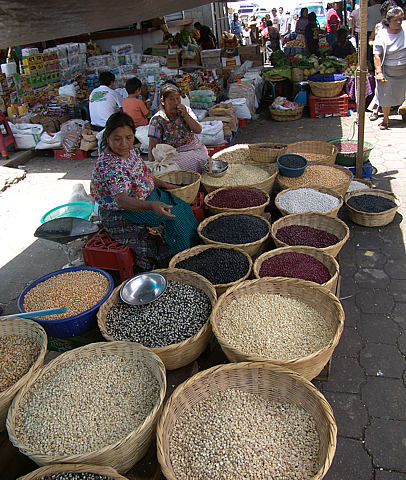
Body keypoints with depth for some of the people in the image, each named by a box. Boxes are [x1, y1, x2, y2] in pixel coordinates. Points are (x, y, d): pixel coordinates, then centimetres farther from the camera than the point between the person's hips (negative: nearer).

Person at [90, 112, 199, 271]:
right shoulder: (108, 166, -30)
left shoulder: (131, 150, -2)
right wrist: (152, 206, -55)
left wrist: (165, 185, 16)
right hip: (121, 217, -9)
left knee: (181, 208, 4)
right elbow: (122, 200, -41)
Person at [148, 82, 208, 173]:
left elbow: (198, 130, 0)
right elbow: (152, 148, -11)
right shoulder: (157, 120, -6)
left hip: (195, 148, 4)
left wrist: (186, 115, -12)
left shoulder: (186, 111, 6)